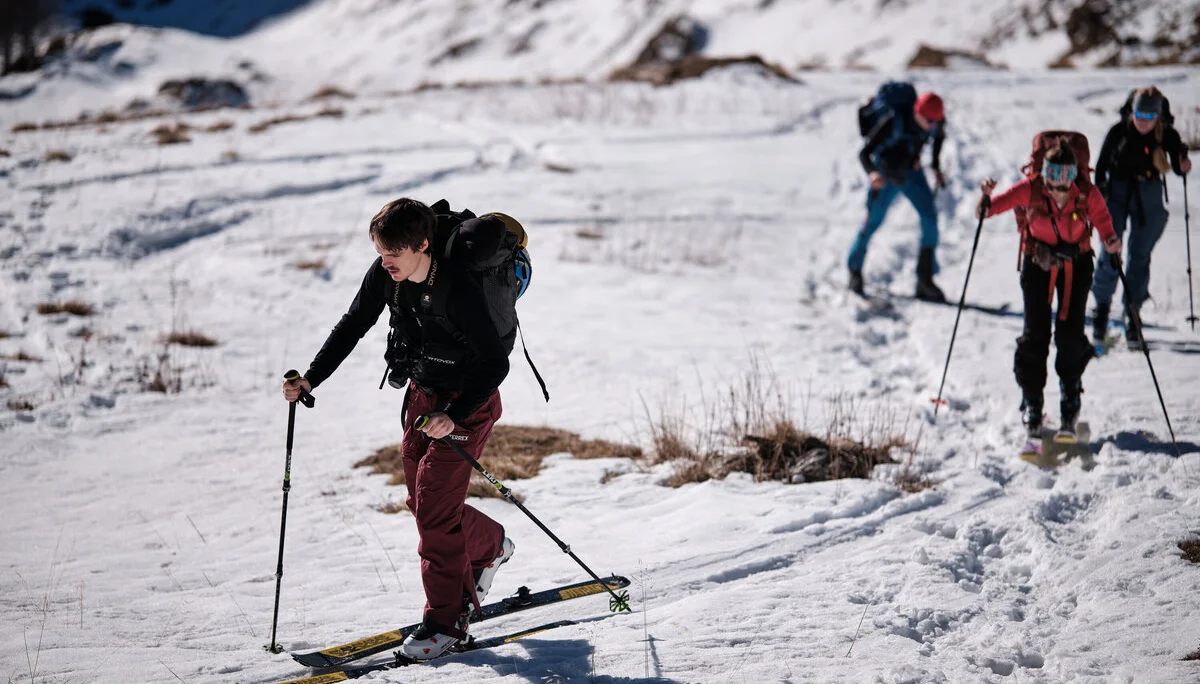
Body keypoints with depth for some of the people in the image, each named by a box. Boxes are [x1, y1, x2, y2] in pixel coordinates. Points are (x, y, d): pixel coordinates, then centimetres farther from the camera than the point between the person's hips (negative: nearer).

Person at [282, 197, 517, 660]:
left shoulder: (459, 290, -30)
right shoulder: (385, 276, -10)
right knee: (422, 501, 13)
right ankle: (488, 545, 42)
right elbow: (352, 327, 4)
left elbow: (496, 364, -26)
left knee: (434, 505, -11)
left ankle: (446, 620, 0)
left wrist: (455, 416, -35)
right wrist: (311, 379, -5)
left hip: (467, 401, -7)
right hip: (422, 394, 7)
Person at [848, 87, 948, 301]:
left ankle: (925, 280, -1)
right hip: (886, 174, -4)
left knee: (930, 218, -9)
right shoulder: (893, 122, -31)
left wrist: (936, 167, 8)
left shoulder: (936, 121, -16)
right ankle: (855, 271, 26)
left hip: (912, 171, 4)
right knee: (873, 223, 1)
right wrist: (871, 172, -47)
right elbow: (864, 152, -28)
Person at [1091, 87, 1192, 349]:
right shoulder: (1119, 132, -13)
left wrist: (1183, 166, -29)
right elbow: (1101, 165, -3)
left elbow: (1178, 167, -6)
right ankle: (1101, 307, 7)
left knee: (1140, 256, 5)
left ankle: (1132, 313, 16)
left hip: (1149, 197, 1)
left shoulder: (1167, 135, -11)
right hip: (1117, 191, -1)